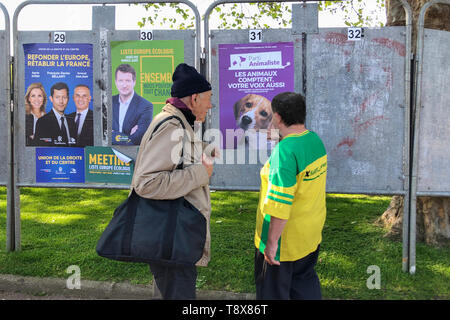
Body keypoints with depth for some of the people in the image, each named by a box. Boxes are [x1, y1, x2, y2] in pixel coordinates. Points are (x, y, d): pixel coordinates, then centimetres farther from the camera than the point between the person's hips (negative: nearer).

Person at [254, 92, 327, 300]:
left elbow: (280, 203, -30)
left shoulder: (285, 150, -26)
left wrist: (272, 242, -23)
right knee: (305, 283, 23)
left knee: (273, 292, 9)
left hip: (285, 238, -8)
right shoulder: (316, 140, 1)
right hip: (311, 236, 8)